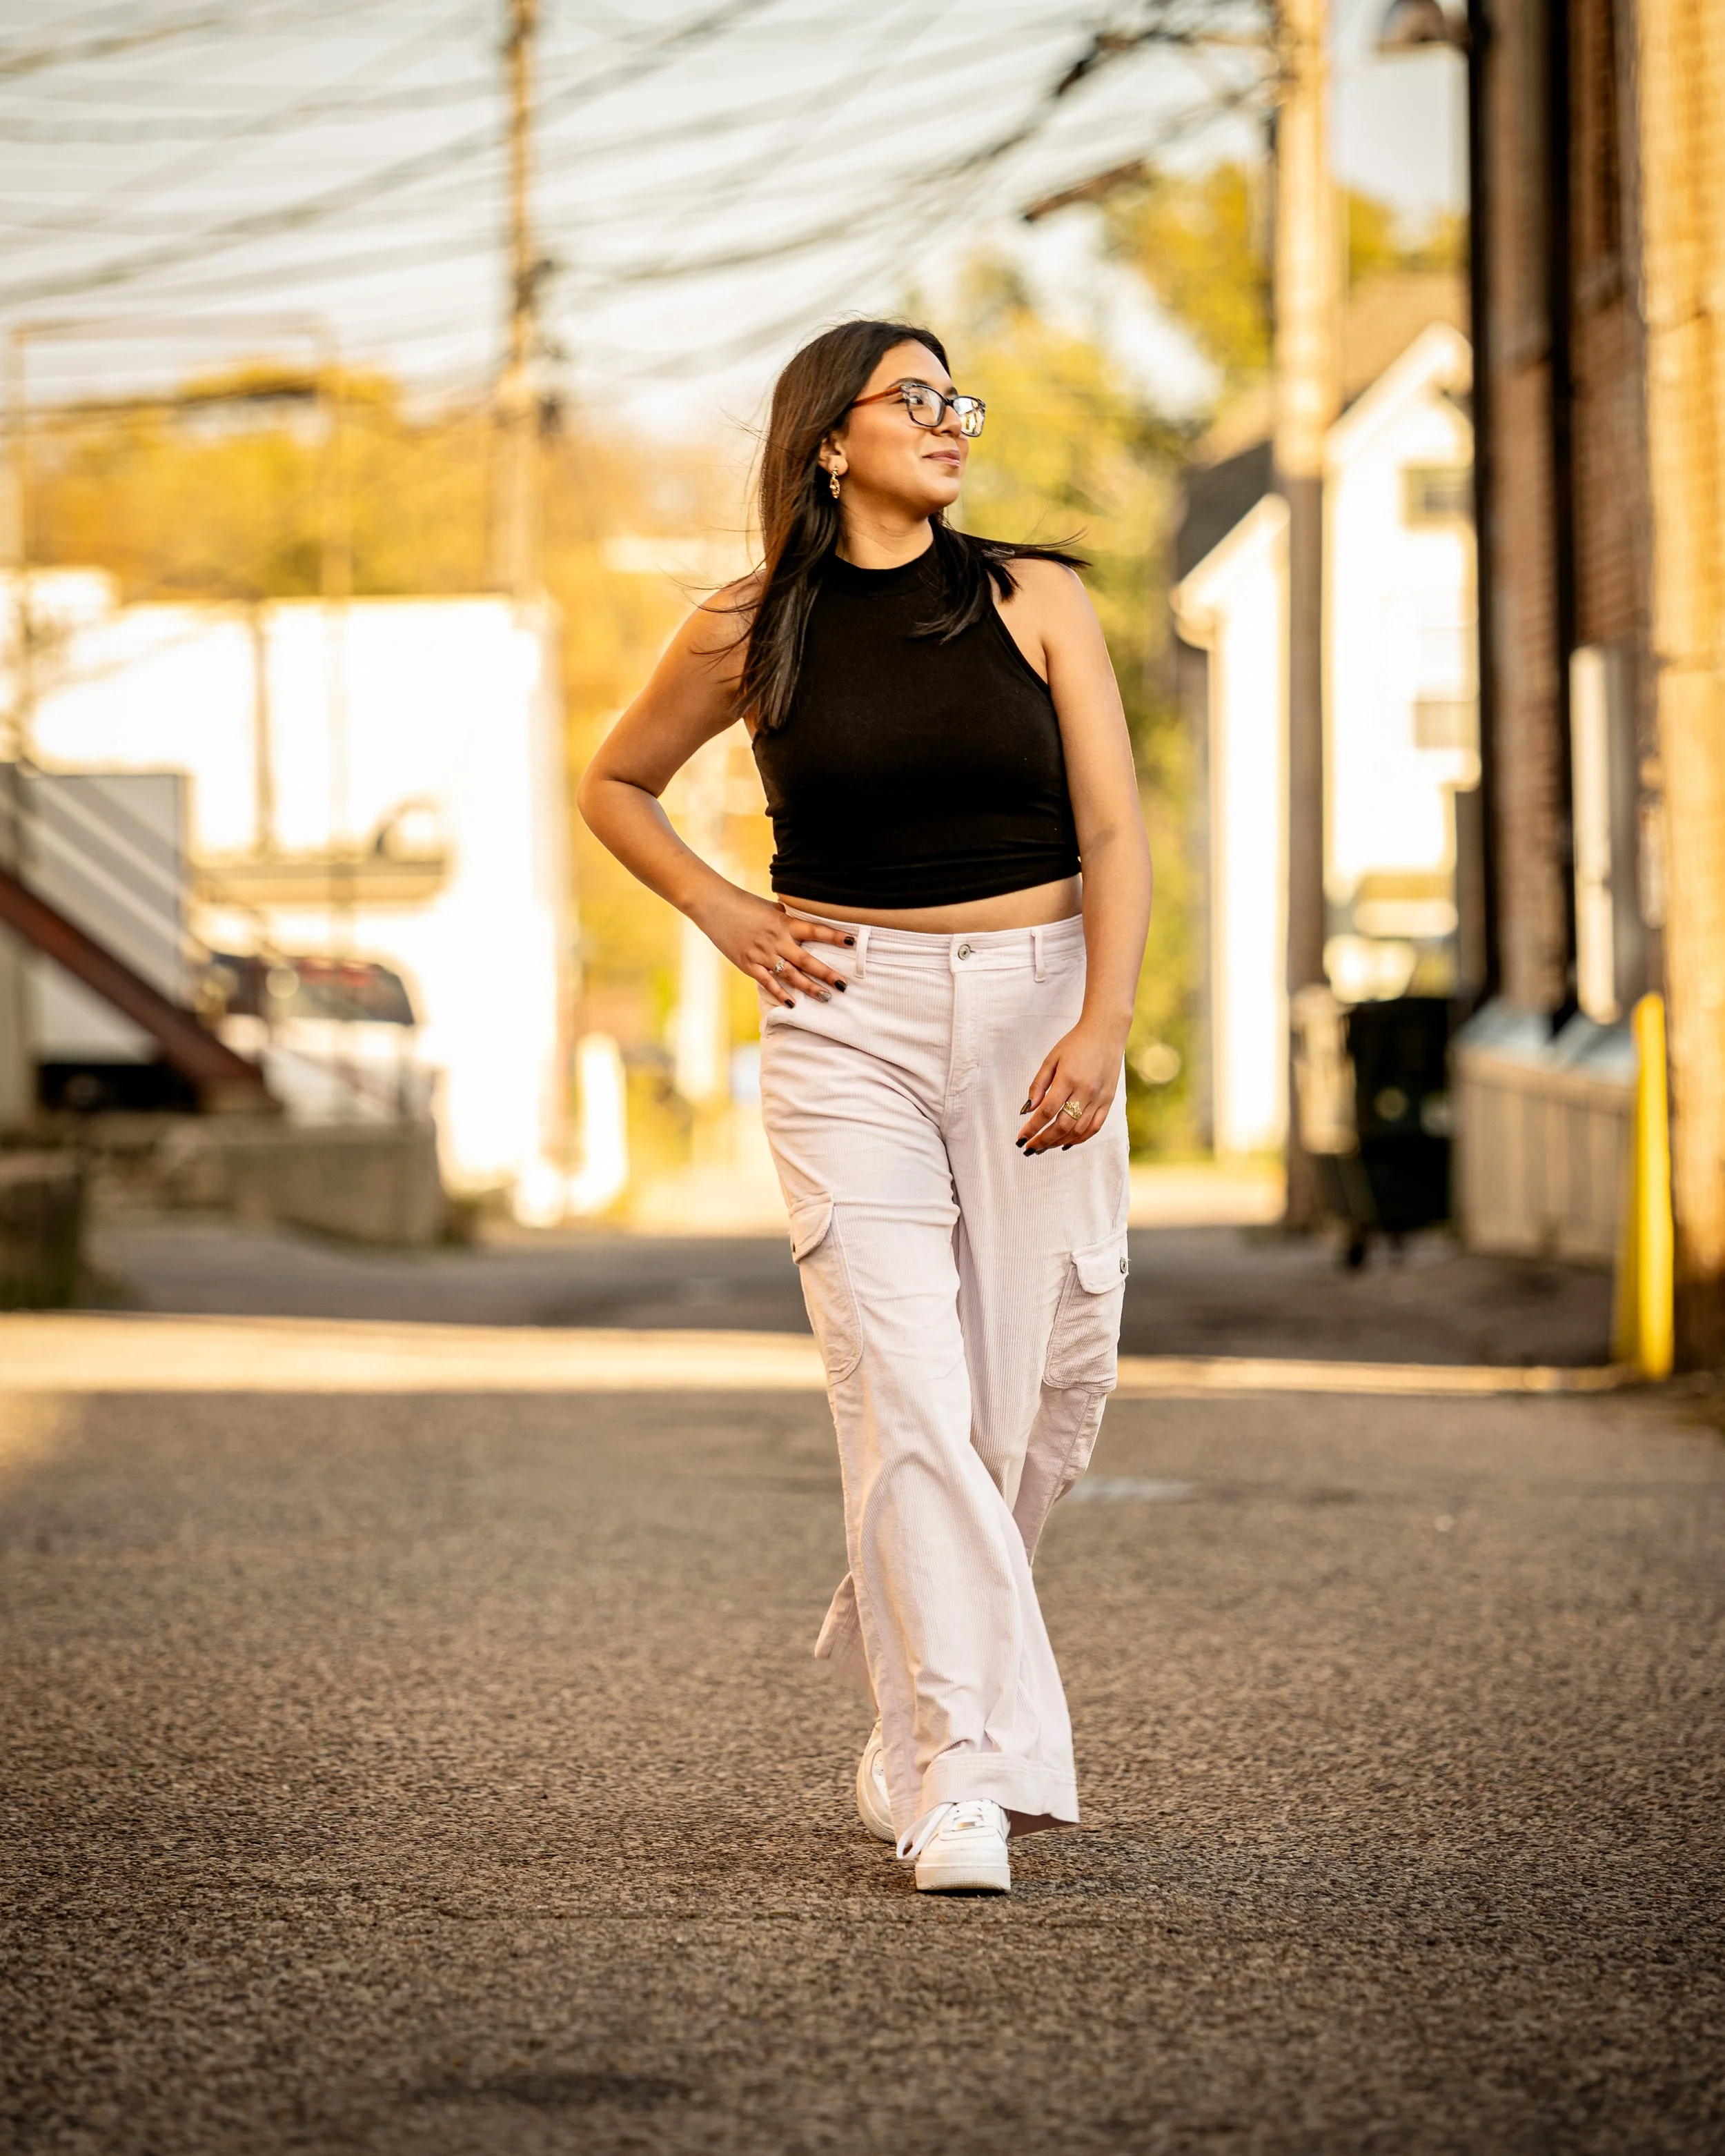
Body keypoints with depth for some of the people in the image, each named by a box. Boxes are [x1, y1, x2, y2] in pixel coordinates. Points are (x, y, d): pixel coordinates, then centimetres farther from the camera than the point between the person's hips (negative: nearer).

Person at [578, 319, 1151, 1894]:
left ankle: (913, 1660, 32)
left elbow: (1114, 833, -1)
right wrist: (724, 917, 4)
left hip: (1035, 1009, 2)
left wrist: (1102, 1026, -14)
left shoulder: (1035, 601, 3)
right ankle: (965, 1782, -11)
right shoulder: (749, 636, 3)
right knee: (907, 1397, -12)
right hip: (850, 1024, -2)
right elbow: (615, 785, 18)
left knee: (1047, 1386, 4)